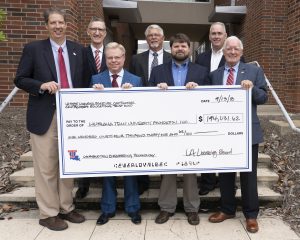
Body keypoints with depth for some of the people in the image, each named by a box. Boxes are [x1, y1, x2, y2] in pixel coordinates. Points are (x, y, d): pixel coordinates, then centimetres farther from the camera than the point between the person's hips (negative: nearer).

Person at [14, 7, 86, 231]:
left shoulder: (78, 49, 9)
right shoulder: (33, 48, 0)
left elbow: (84, 81, 11)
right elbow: (20, 79, -1)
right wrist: (42, 85, -18)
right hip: (45, 116, -3)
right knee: (46, 167, 2)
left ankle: (66, 208, 27)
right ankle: (48, 213, 16)